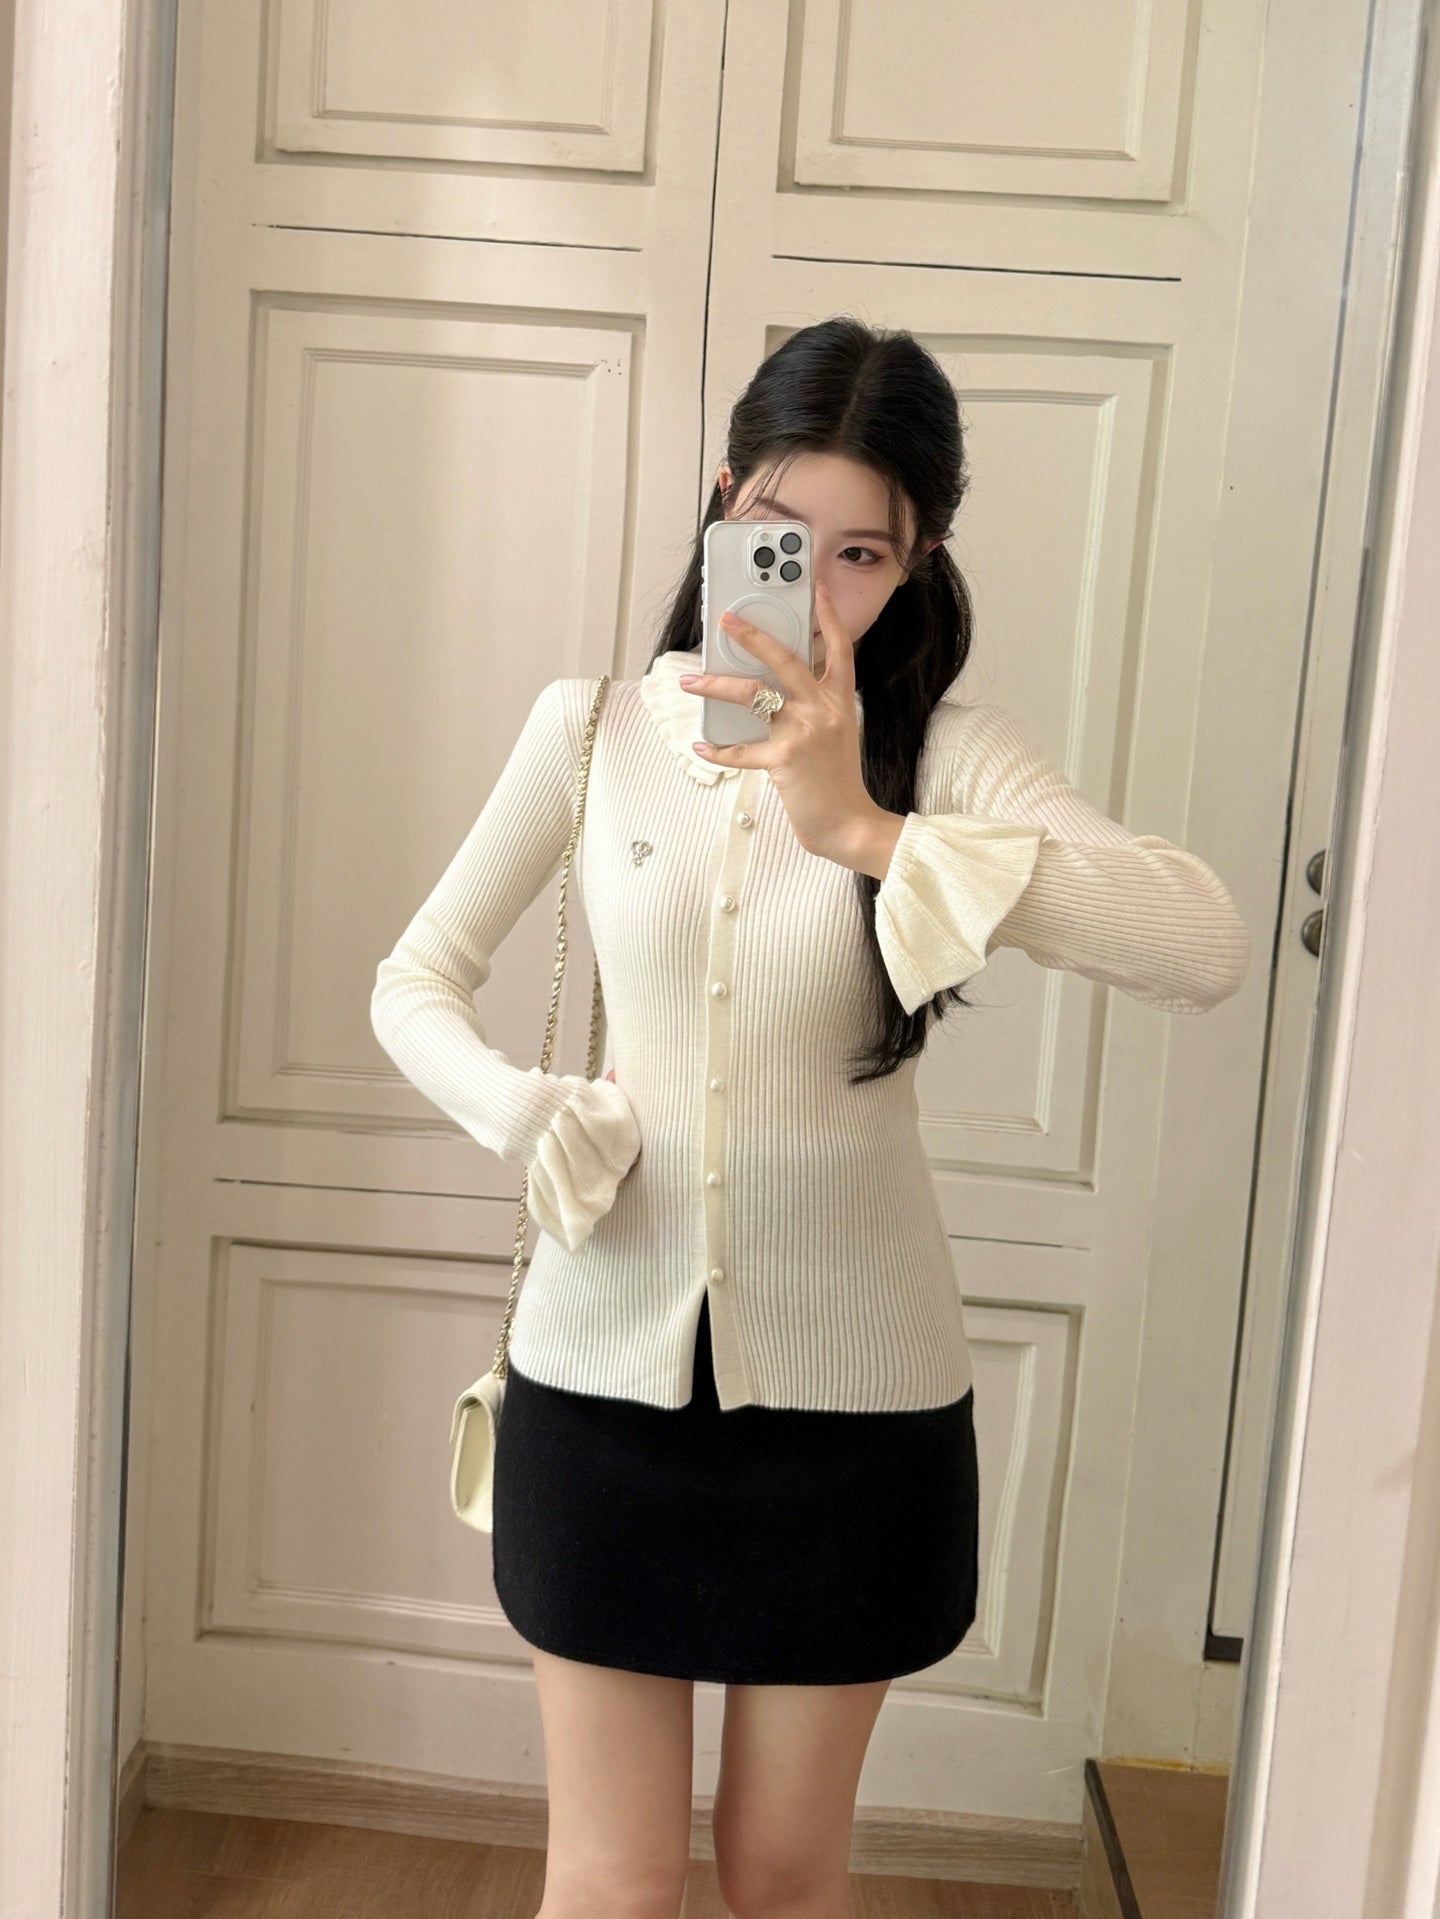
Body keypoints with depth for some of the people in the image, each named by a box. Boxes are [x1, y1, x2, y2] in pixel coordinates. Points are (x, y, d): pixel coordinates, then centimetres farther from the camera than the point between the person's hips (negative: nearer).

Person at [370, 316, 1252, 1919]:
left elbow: (1206, 950, -25)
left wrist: (862, 826, -35)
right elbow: (413, 987, 6)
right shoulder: (592, 727, -3)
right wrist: (537, 1123, -14)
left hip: (853, 1383, 0)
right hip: (608, 1364, 1)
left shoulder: (943, 753, -8)